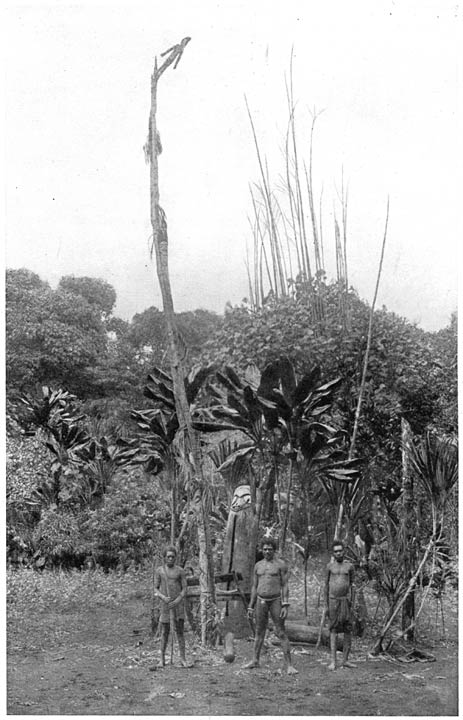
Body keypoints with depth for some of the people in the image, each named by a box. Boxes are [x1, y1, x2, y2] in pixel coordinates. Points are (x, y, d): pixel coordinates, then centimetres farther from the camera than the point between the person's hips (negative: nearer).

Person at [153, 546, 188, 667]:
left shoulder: (180, 571, -1)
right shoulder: (159, 571, 2)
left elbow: (184, 590, -2)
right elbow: (155, 590, 3)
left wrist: (177, 601, -18)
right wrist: (163, 598, -17)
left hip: (178, 604, -1)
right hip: (165, 604, 1)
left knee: (179, 631, -3)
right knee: (165, 631, 4)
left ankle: (182, 659, 0)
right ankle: (162, 659, 14)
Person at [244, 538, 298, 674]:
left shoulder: (281, 564, -5)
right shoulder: (258, 565, 8)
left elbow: (285, 586, -7)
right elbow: (254, 587, 12)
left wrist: (285, 606, -15)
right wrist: (250, 607, 9)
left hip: (276, 601, -4)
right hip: (261, 601, 4)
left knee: (281, 633, -7)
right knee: (259, 632, 11)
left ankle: (289, 665, -6)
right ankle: (255, 661, 24)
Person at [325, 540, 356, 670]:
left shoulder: (349, 566, 6)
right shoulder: (330, 566, 5)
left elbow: (351, 585, 9)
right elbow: (326, 585, 8)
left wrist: (352, 603, 2)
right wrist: (326, 605, 4)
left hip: (346, 600, 1)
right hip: (333, 600, -1)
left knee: (348, 630, -1)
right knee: (333, 630, -1)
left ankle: (345, 660, 7)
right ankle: (333, 661, -2)